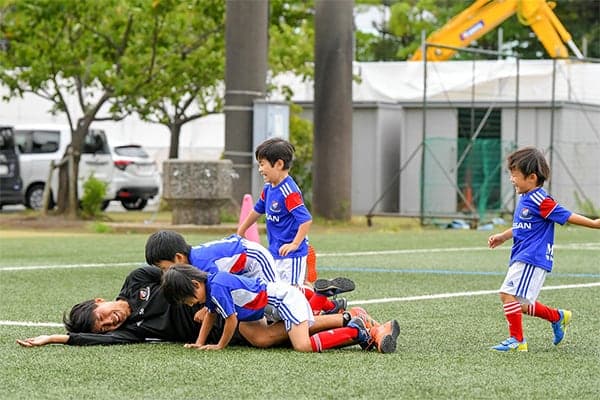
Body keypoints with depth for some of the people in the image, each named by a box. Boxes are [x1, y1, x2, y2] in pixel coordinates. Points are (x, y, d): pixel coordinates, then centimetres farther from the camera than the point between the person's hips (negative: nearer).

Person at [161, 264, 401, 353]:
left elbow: (231, 320, -17)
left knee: (303, 346, -25)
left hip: (284, 298, -11)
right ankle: (360, 329, 17)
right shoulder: (209, 289, 8)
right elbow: (211, 314, 23)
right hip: (282, 297, 11)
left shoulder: (217, 287, -22)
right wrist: (200, 343, 15)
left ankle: (358, 331, -14)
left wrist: (220, 346, -3)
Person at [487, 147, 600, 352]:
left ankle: (516, 339, -9)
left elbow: (566, 216, -11)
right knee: (521, 303, 13)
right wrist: (502, 236, 21)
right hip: (521, 258, 10)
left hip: (532, 259, -10)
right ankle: (558, 317, 28)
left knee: (509, 294, -16)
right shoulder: (524, 200, 16)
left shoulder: (540, 201, -14)